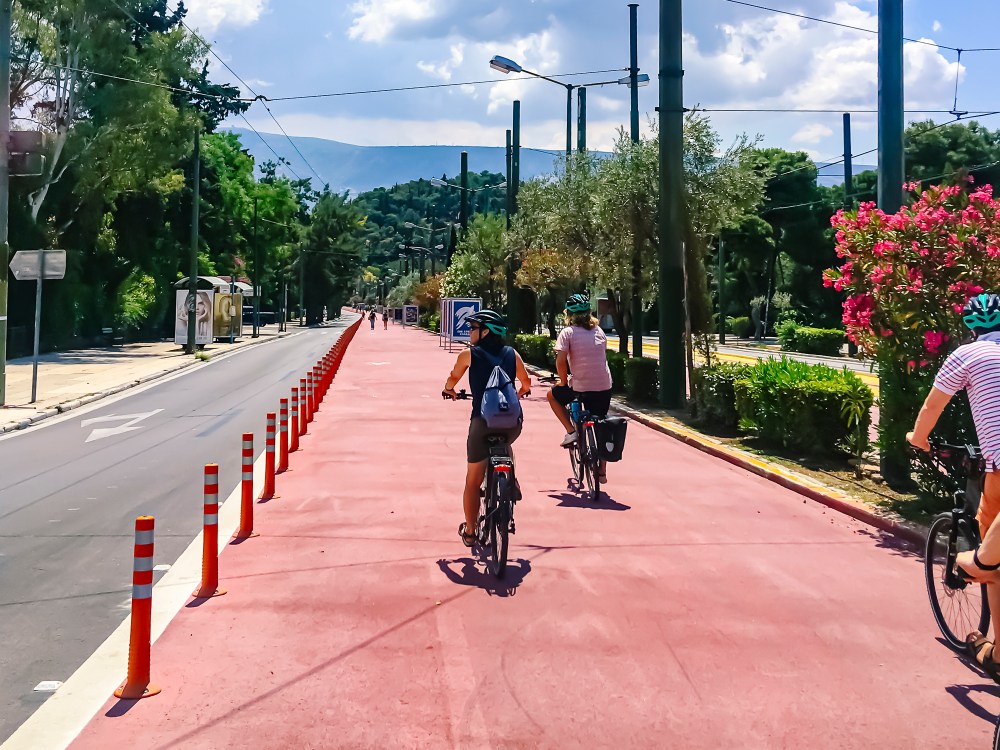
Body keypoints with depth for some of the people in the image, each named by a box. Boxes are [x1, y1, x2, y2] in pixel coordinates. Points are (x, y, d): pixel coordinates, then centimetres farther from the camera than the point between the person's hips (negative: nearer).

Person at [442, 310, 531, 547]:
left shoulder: (469, 355, 1)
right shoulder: (511, 353, 8)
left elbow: (451, 381, 17)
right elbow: (526, 383, 19)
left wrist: (449, 390, 40)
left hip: (483, 422, -3)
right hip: (512, 422, 3)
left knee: (473, 482, 13)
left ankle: (469, 531, 22)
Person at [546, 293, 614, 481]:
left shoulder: (568, 332, -4)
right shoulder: (599, 331, 12)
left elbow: (561, 361, -14)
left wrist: (564, 382, 2)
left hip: (581, 388, -5)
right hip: (604, 388, 5)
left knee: (553, 395, 24)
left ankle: (571, 432, 11)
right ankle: (602, 471, 18)